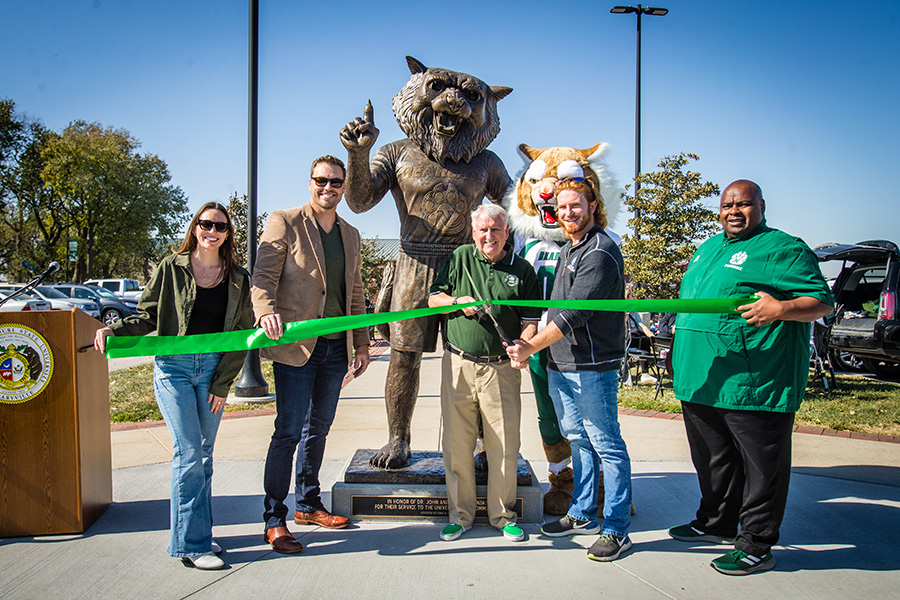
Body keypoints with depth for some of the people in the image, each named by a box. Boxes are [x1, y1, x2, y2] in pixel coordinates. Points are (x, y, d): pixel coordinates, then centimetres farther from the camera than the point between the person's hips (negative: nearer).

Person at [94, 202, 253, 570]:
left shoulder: (238, 278, 7)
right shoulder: (171, 269, 2)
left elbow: (242, 334, 7)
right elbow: (147, 317, 7)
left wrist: (222, 383, 3)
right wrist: (112, 331, -12)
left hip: (213, 369, 3)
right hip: (173, 366, -3)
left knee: (203, 454, 7)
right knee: (188, 452, -9)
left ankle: (198, 534, 18)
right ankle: (192, 543, -2)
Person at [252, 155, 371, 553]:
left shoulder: (350, 234, 17)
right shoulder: (284, 223, -1)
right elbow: (263, 276, -9)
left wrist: (362, 342, 17)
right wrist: (266, 311, -29)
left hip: (336, 346, 6)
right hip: (295, 344, -6)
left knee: (318, 428, 14)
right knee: (289, 430, -6)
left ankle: (308, 505, 28)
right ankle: (274, 520, 5)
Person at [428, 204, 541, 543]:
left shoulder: (522, 269, 7)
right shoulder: (460, 258, 8)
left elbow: (530, 320, 7)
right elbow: (433, 298, 12)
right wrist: (458, 301, -8)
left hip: (502, 369, -1)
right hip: (459, 365, 1)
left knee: (504, 445, 2)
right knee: (457, 443, 5)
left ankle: (502, 515, 19)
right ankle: (460, 514, 19)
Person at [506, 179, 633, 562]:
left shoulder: (600, 252, -14)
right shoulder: (569, 249, 16)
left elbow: (574, 313, -21)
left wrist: (532, 347, -17)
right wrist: (535, 346, 13)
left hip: (593, 368, -9)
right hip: (560, 366, 9)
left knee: (607, 447, -1)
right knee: (578, 441, 17)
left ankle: (616, 529, 8)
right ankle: (582, 515, 29)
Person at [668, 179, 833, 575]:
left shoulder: (783, 249, -6)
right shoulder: (708, 247, 19)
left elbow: (822, 302, -10)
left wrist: (781, 309, -28)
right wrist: (683, 354, 22)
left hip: (755, 383, -8)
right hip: (701, 380, 8)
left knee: (761, 467, 2)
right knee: (713, 459, 19)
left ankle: (756, 546, 12)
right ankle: (717, 524, 36)